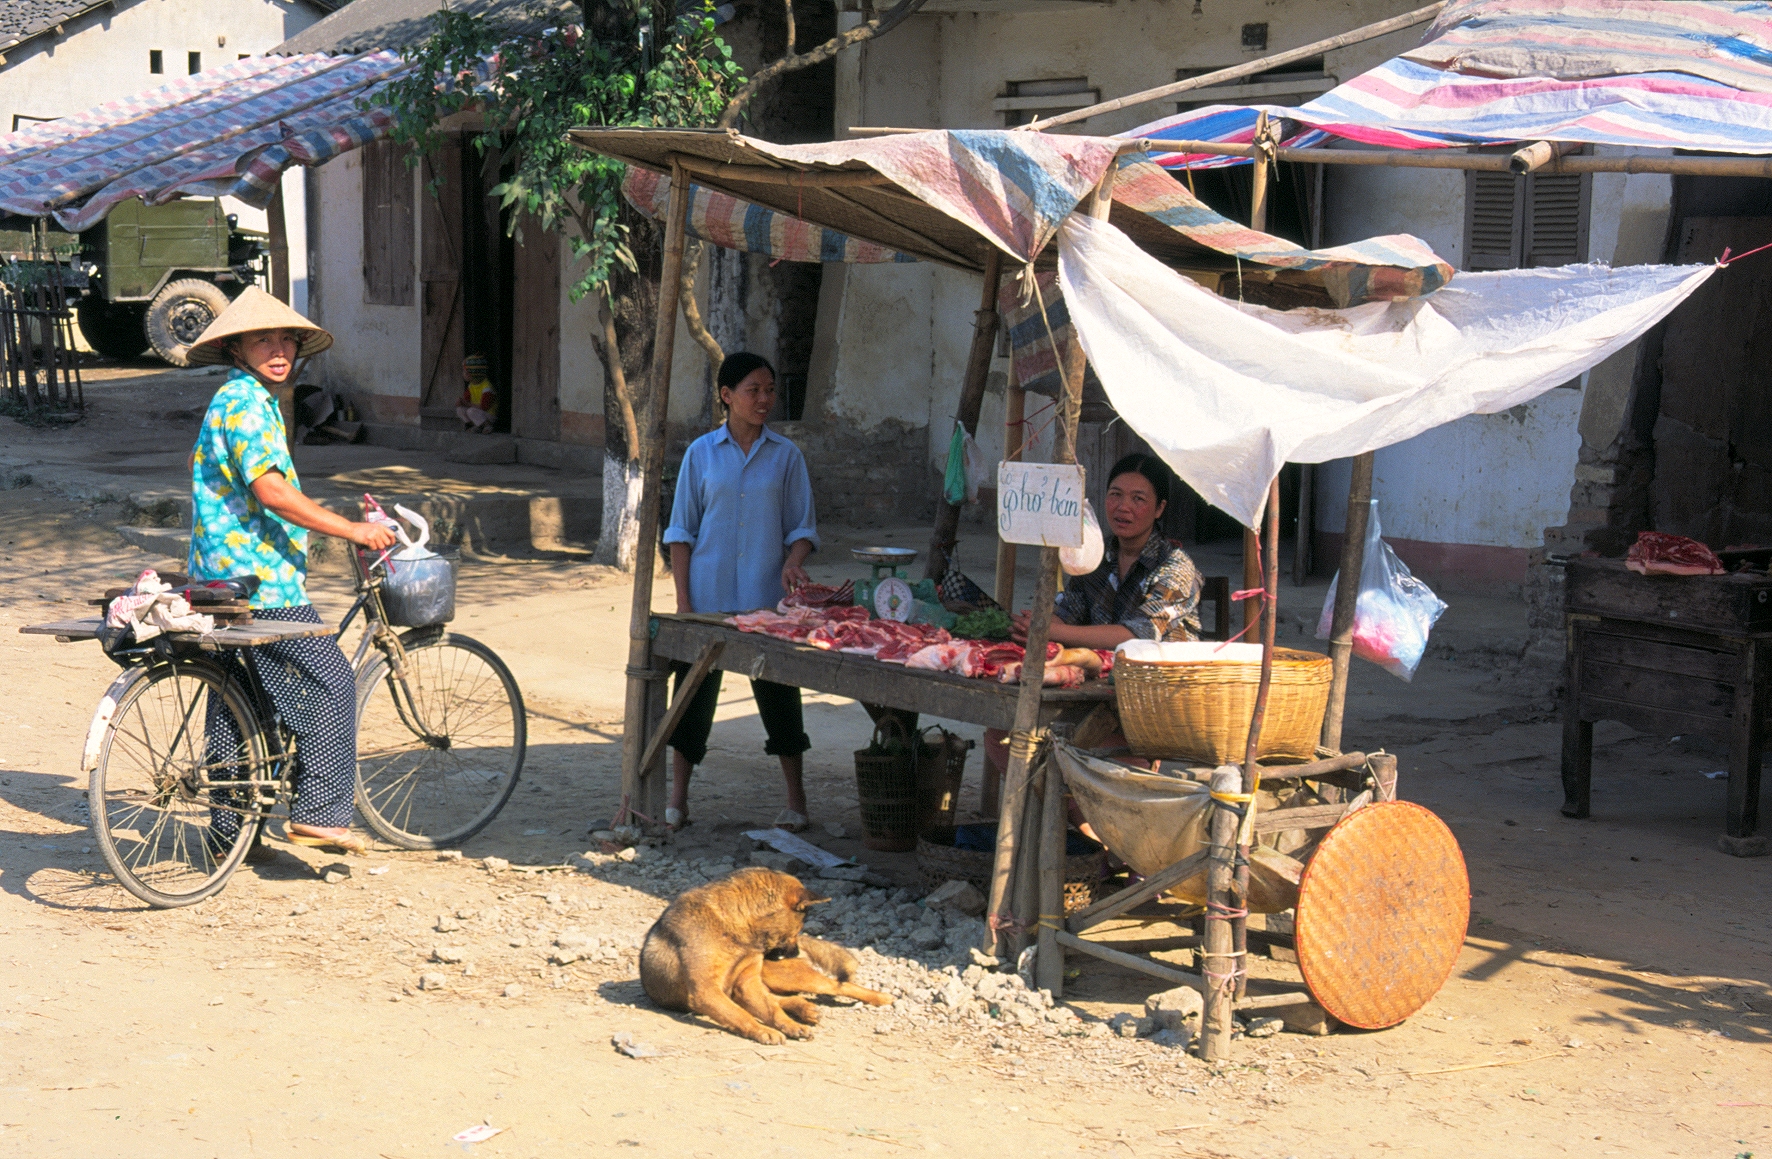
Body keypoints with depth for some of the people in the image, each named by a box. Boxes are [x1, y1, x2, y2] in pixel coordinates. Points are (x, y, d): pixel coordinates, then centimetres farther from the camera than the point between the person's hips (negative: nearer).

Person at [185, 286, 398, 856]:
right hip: (261, 580, -11)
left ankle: (229, 831, 17)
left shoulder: (246, 401, 19)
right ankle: (319, 812, -9)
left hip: (226, 579, 11)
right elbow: (272, 492, -24)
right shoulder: (244, 404, -14)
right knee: (331, 681, -8)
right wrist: (353, 530, -21)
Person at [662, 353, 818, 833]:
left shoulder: (786, 456, 4)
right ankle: (677, 799, 15)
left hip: (767, 597, 0)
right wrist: (683, 599, -3)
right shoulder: (702, 453, 2)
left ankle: (796, 799, 17)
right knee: (695, 688, 4)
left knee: (777, 691, 5)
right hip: (708, 596, 0)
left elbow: (802, 526, 7)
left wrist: (793, 560, -15)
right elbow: (681, 531, 4)